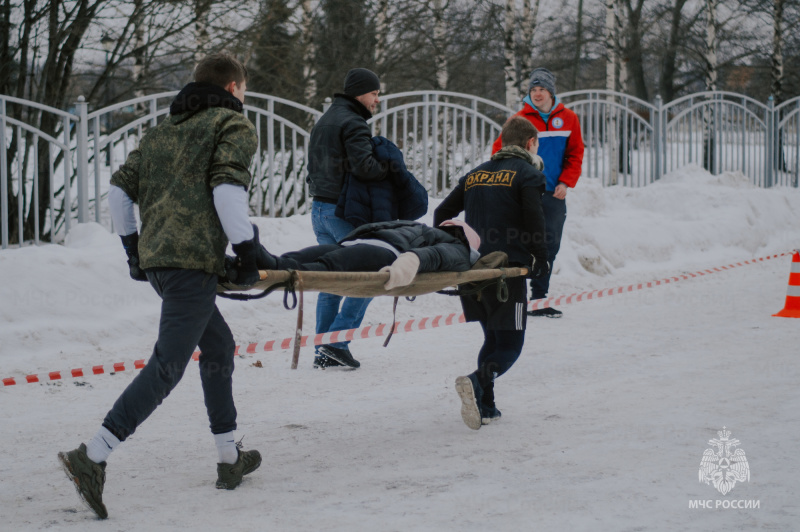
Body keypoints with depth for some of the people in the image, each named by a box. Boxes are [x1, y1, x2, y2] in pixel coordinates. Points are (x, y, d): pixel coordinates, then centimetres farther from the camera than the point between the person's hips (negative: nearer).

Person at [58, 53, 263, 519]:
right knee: (167, 366, -13)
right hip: (193, 260, -9)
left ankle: (230, 459, 26)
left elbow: (121, 187, 20)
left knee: (219, 345, 22)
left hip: (155, 257, 9)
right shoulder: (235, 126, 2)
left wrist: (132, 245, 25)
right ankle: (93, 457, -24)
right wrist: (247, 249, -9)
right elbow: (227, 187, -14)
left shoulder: (164, 130, 23)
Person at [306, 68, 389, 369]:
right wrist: (389, 169, -10)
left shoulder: (323, 122, 19)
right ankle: (337, 341, -9)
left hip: (319, 207, 9)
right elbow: (364, 166, -25)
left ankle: (323, 351, 12)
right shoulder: (352, 124, -13)